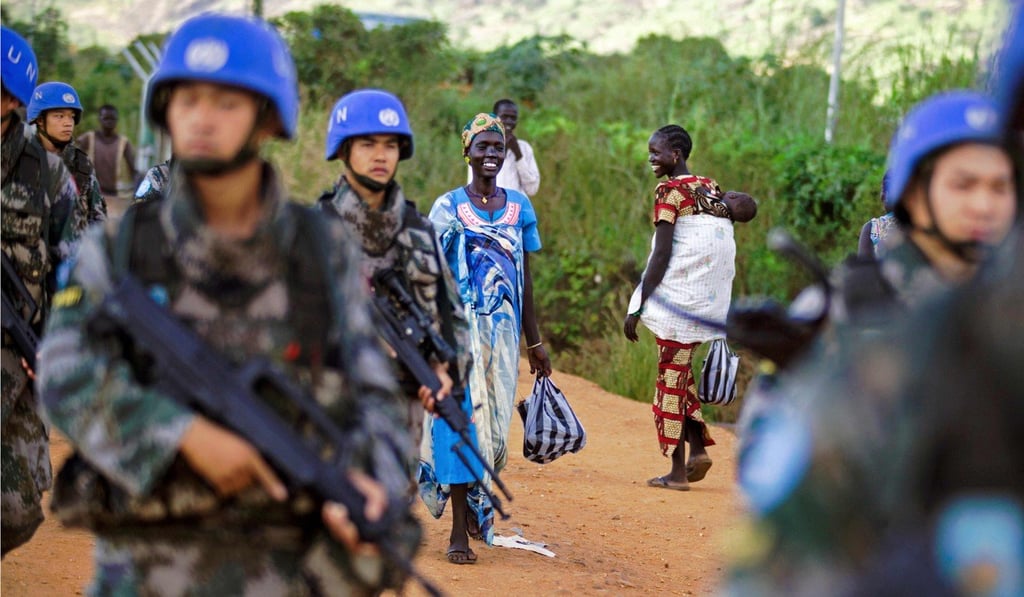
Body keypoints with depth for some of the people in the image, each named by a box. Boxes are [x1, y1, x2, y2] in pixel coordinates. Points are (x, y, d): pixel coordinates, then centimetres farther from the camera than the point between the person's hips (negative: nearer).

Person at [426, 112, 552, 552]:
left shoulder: (519, 207, 10)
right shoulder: (449, 207, 1)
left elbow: (525, 279, 13)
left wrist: (535, 342, 14)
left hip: (504, 329, 3)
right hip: (461, 327, -3)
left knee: (496, 423, 5)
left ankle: (476, 506, 27)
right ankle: (460, 527, -3)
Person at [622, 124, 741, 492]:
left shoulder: (670, 191, -10)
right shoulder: (712, 189, 12)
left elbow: (662, 255, -15)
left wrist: (638, 308, -12)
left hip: (677, 296, -7)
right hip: (710, 299, 7)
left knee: (671, 378, 0)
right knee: (680, 372, 20)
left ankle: (678, 470, 2)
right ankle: (698, 446, 9)